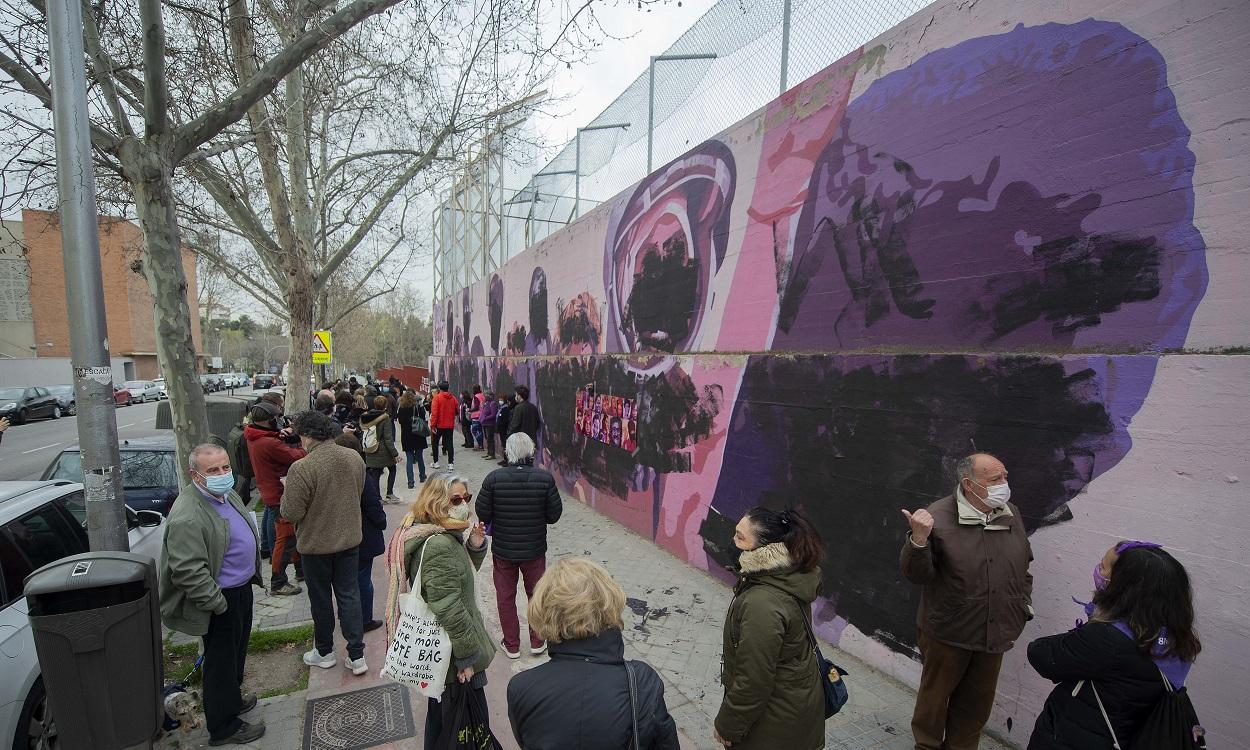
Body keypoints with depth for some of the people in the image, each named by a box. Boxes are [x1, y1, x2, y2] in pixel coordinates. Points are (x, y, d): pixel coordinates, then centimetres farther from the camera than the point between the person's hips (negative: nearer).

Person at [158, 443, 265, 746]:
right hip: (221, 598, -9)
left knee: (236, 651, 26)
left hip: (241, 587, 9)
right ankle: (224, 727, 26)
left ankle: (232, 697, 47)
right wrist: (218, 604, -21)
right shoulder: (187, 517, -28)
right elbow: (189, 572, -27)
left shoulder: (227, 494, 2)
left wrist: (253, 574, 20)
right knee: (221, 660, 9)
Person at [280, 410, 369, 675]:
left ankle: (324, 652, 34)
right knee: (350, 595, 14)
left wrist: (285, 498, 1)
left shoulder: (301, 469, -25)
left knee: (321, 599, 16)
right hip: (350, 539, 4)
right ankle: (357, 655, 18)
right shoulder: (355, 458, -8)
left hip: (316, 544, -4)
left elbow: (291, 514, -19)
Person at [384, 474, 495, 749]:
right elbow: (449, 609, -28)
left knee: (440, 712, 26)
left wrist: (474, 546, -4)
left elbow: (463, 572, 16)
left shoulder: (446, 536, 2)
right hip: (452, 655, -10)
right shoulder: (440, 545, -28)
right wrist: (467, 656, -18)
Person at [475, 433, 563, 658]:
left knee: (505, 596, 19)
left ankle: (511, 645, 32)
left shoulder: (493, 479, -18)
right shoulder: (545, 478, -17)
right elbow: (554, 515, -10)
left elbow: (482, 515, -11)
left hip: (503, 549, 0)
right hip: (535, 549, 0)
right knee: (537, 594, 21)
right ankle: (537, 642, 34)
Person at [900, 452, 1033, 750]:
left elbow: (1024, 566, 16)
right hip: (948, 633, -5)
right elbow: (915, 574, -20)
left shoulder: (1012, 515, -1)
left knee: (977, 703, 21)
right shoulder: (938, 517, -21)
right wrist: (918, 539, -38)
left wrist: (1025, 605, 11)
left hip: (994, 633, 5)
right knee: (935, 697, 15)